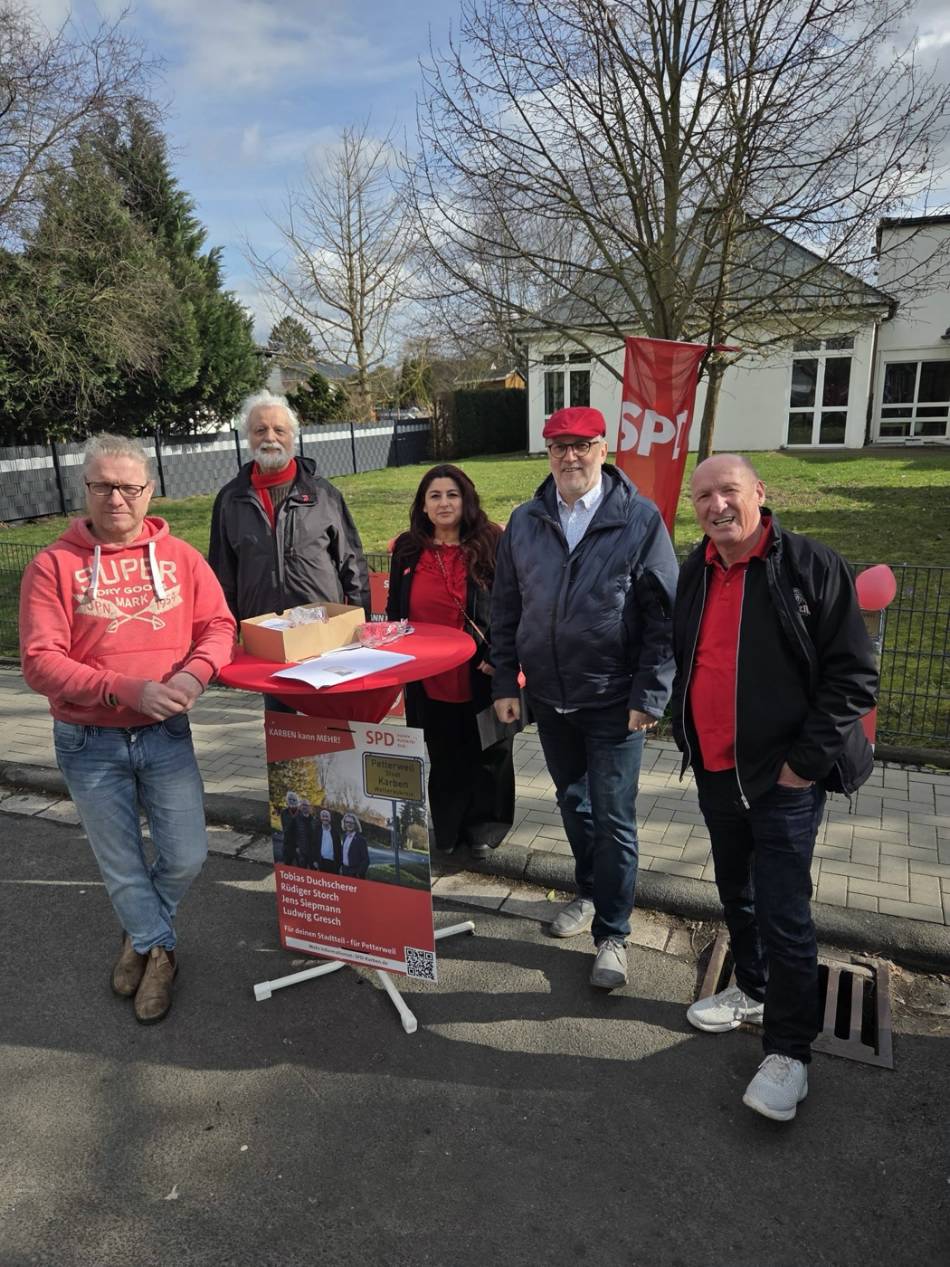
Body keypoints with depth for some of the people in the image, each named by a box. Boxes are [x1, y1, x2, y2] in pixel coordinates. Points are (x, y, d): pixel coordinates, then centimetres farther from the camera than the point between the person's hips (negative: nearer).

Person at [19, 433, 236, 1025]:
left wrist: (196, 672, -21)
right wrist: (127, 689, -24)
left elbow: (218, 624, 0)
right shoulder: (54, 565, -8)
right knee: (123, 865, 14)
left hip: (167, 734, 2)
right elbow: (41, 661, -13)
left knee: (186, 858, 7)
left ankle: (142, 932, 41)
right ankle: (158, 950, 41)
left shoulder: (180, 556, 0)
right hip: (90, 743, -1)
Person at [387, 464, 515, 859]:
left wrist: (498, 657, -13)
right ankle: (448, 829, 31)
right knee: (443, 756, 15)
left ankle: (484, 827, 30)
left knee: (486, 753, 11)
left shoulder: (490, 545, -6)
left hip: (479, 675, -3)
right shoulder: (407, 551, 5)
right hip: (428, 678, 3)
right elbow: (395, 612, 13)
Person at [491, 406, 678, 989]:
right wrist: (505, 683, 4)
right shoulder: (526, 522, 4)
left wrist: (650, 696, -12)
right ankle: (592, 893, 42)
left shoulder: (640, 519, -9)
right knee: (573, 804, 20)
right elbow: (506, 609, 8)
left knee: (614, 820, 4)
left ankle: (612, 932, 21)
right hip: (549, 699, 5)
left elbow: (664, 615, -9)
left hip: (614, 701, -4)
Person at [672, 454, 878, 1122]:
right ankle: (755, 990, 42)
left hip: (784, 775, -6)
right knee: (737, 892, 20)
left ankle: (789, 1052, 15)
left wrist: (808, 758, -15)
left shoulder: (812, 565, -12)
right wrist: (687, 734, 12)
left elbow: (854, 672, -11)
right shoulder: (693, 574, 6)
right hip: (715, 772, 6)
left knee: (784, 912, -2)